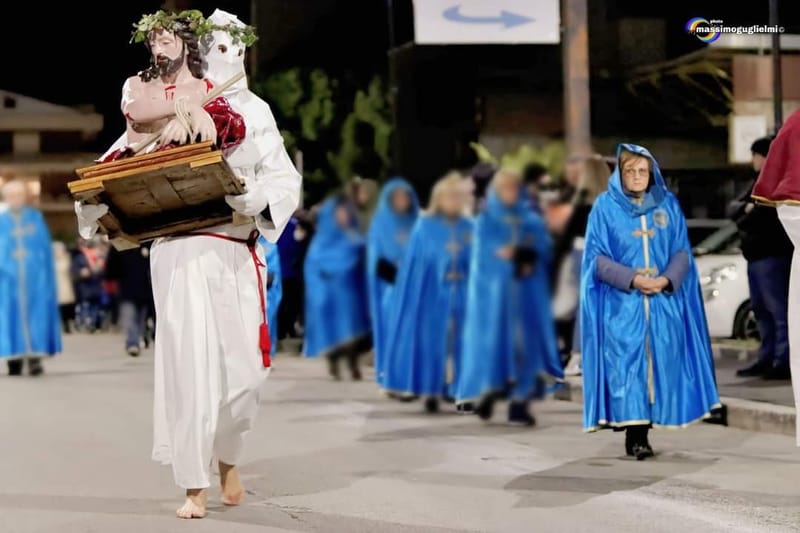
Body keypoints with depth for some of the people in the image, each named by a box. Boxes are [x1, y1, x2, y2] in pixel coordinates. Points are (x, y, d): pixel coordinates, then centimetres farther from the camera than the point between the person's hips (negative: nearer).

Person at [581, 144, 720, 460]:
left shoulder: (668, 205, 10)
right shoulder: (605, 207, 2)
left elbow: (682, 251, 8)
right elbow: (597, 257, -2)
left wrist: (667, 279, -10)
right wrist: (631, 279, -14)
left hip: (664, 300, 3)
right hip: (622, 302, -3)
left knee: (658, 359, -1)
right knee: (627, 359, -9)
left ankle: (643, 430, 6)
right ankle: (634, 434, -9)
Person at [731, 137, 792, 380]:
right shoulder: (759, 183, 22)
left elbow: (763, 213, -20)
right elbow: (735, 209, 14)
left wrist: (743, 221, -4)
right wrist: (746, 208, -7)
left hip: (772, 255, -10)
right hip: (756, 256, 10)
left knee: (778, 309, -12)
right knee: (761, 308, 13)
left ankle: (784, 362, -15)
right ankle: (767, 358, 20)